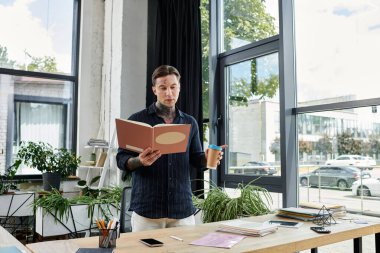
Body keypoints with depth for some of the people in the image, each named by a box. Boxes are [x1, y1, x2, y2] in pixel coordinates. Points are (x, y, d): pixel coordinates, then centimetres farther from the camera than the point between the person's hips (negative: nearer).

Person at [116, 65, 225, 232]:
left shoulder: (190, 123, 10)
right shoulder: (137, 120, 0)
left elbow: (196, 160, 13)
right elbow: (121, 160, -2)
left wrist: (207, 158, -10)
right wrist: (139, 161, -23)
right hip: (146, 209, -2)